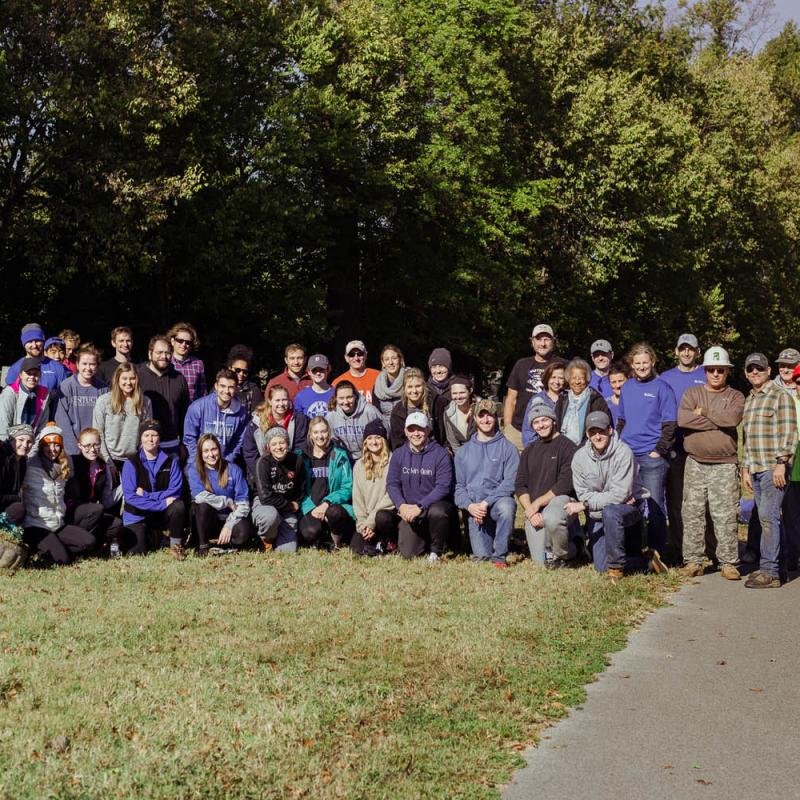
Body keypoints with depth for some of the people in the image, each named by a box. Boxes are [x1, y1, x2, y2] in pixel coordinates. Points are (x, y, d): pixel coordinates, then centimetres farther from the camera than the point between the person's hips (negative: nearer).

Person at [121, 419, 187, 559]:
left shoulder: (170, 461, -3)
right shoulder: (131, 462, -9)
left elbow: (176, 491, -11)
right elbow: (130, 496, -18)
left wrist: (146, 495, -21)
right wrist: (162, 504, -24)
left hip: (162, 515, 1)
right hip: (138, 515, -1)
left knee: (178, 506, -30)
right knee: (137, 551, -19)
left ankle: (176, 545, -10)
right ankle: (152, 536, 17)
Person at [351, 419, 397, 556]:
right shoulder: (359, 465, 12)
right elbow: (357, 498, 9)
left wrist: (371, 521, -15)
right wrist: (362, 524, -5)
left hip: (387, 512, -3)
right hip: (366, 518, 4)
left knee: (381, 516, -36)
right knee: (356, 548, -17)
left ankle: (390, 542, -5)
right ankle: (376, 540, 14)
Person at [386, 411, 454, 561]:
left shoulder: (440, 454, -8)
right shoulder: (398, 454, 5)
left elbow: (443, 486, -15)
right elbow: (392, 484, 3)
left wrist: (420, 507, -23)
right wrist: (401, 506, -16)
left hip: (435, 504, -3)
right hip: (408, 508, 3)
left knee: (437, 512, -39)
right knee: (408, 553, -12)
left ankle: (436, 551, -10)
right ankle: (424, 539, 25)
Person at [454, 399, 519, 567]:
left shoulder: (508, 448, 5)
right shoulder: (463, 451, 16)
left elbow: (510, 482, -5)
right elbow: (459, 485, 12)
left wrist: (487, 502, -17)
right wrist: (470, 505, -9)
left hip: (498, 500, -2)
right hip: (474, 507, 2)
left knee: (506, 506, -39)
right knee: (482, 556, -13)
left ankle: (500, 555, -22)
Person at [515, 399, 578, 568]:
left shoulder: (567, 446, -3)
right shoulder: (529, 450, 17)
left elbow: (565, 485, -13)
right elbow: (520, 485, 10)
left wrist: (537, 503, -14)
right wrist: (530, 510, -8)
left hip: (560, 499, -5)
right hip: (533, 510, 5)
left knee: (551, 518, -41)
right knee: (540, 561, -6)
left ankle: (562, 556, -11)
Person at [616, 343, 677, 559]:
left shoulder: (662, 388, -3)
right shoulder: (626, 387, 13)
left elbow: (670, 424, -6)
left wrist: (659, 451, -12)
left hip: (653, 457, -5)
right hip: (627, 456, 5)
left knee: (655, 506, -2)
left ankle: (656, 554, 3)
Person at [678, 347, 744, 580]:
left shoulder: (736, 397, 9)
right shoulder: (691, 393, 11)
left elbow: (733, 418, -14)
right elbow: (682, 419, -9)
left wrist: (703, 412, -6)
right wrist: (718, 422, -9)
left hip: (725, 465, -1)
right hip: (695, 464, 1)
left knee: (726, 515, -3)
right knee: (692, 513, 1)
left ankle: (729, 562, 2)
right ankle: (693, 560, 8)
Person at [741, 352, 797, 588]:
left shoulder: (780, 396, -4)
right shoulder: (748, 401, 19)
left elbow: (789, 432, -10)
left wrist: (781, 463, -16)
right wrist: (745, 468, 19)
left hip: (774, 468, -7)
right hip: (755, 469, 7)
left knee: (768, 516, -12)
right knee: (767, 518, 8)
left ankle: (769, 572, -10)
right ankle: (771, 567, 11)